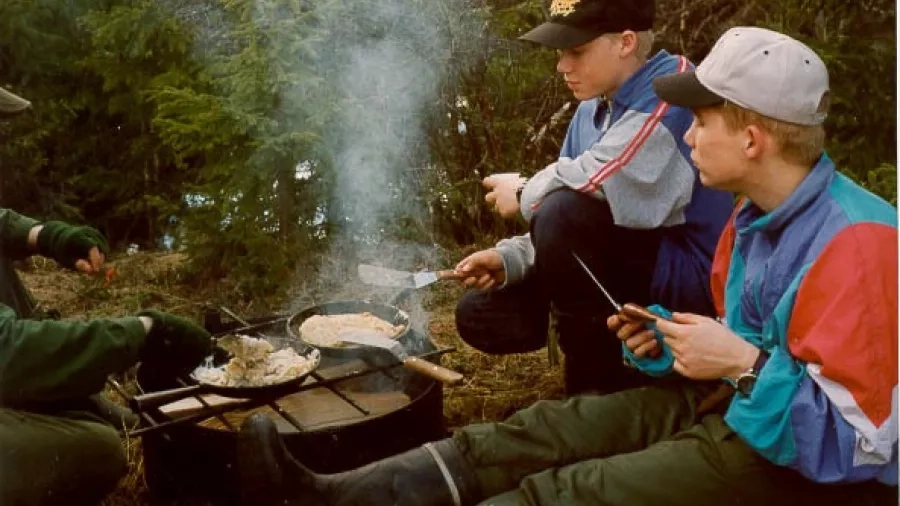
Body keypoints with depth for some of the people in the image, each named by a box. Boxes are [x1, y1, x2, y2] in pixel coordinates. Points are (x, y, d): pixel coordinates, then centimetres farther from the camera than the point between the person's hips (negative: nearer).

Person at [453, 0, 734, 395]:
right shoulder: (590, 112, 8)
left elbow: (603, 180, -30)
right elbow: (555, 224, 8)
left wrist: (525, 193, -12)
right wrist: (508, 258, -10)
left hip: (691, 278, -8)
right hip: (621, 276, 8)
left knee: (564, 212, -30)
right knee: (479, 315, 3)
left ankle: (598, 384, -12)